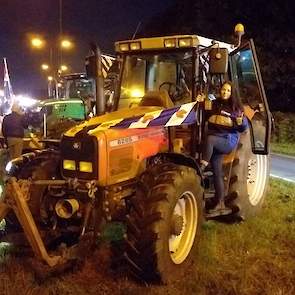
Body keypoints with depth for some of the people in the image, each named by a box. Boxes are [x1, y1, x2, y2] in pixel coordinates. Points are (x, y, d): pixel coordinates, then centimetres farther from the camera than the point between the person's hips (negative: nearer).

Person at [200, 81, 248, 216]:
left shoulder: (236, 107, 3)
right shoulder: (214, 104, 13)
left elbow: (244, 128, 1)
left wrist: (241, 122, -22)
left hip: (229, 140, -4)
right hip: (215, 143, 4)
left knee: (209, 139, -35)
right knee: (217, 173, -1)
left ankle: (201, 169, -30)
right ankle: (221, 205, 4)